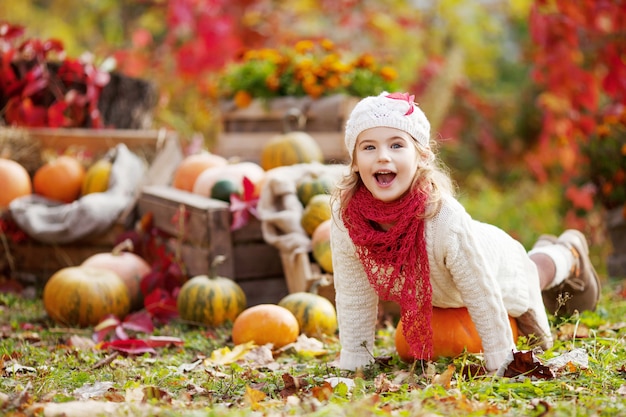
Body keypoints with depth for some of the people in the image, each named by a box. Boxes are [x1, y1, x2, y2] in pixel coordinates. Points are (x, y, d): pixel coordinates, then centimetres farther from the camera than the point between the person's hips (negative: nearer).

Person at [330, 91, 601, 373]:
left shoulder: (447, 220, -46)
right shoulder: (344, 215, -35)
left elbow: (484, 299, -32)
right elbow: (353, 298, -19)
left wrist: (500, 364, -23)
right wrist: (353, 365, -15)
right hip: (427, 294, 3)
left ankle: (568, 254, 57)